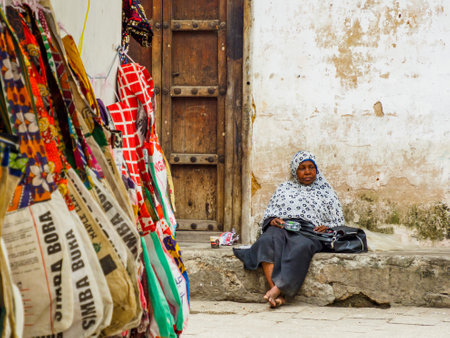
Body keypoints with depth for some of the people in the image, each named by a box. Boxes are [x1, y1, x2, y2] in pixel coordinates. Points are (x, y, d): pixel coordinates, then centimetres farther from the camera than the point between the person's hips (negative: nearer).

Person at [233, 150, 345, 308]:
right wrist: (273, 220, -2)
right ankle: (278, 295, -50)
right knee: (268, 240, -37)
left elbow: (339, 222, 19)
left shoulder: (326, 191, 24)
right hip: (281, 226, 1)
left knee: (301, 246, -41)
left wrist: (327, 227, -3)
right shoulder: (284, 188, 27)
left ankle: (278, 288, -52)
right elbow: (268, 214, 22)